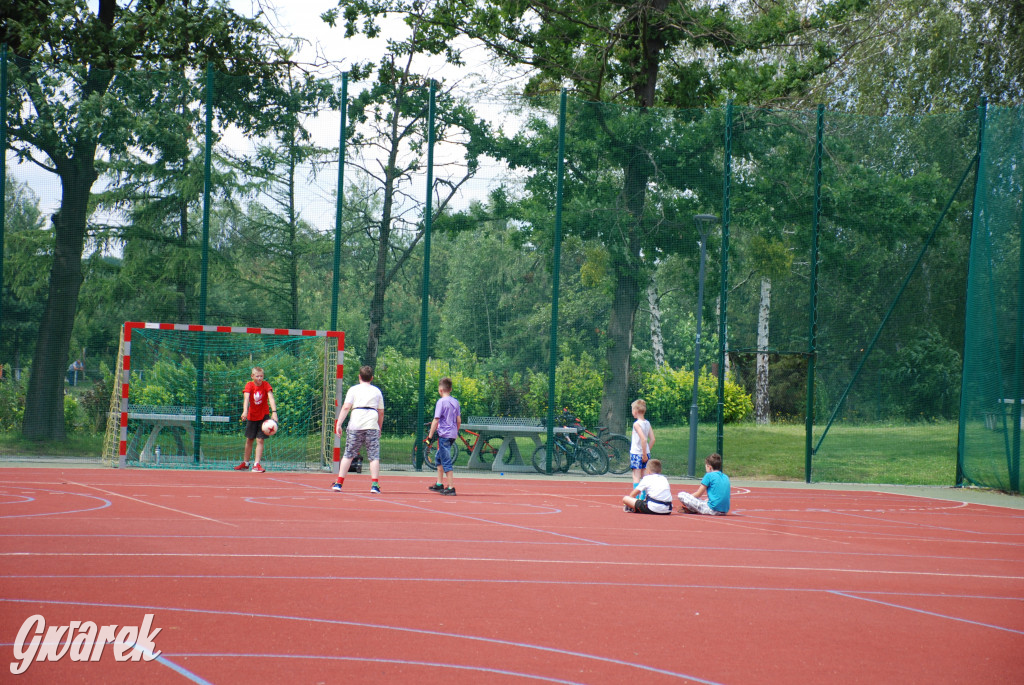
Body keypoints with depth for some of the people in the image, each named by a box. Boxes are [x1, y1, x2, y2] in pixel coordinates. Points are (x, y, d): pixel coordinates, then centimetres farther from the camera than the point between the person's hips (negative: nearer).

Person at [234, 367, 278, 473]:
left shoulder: (266, 385, -12)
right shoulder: (249, 385, -11)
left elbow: (271, 398, -24)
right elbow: (246, 398, -26)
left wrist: (274, 412, -40)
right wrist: (245, 411, -43)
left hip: (263, 416, -2)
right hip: (251, 416, 2)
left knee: (260, 440, -9)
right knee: (249, 440, 13)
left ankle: (256, 465, -9)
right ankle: (245, 463, 28)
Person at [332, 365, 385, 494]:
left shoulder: (353, 389, 10)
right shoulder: (377, 391, 16)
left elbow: (346, 407, -3)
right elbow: (381, 412, 17)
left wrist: (339, 424, -6)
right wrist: (379, 429, 26)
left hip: (355, 425, 0)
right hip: (372, 426, 0)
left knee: (348, 455, 6)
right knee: (374, 456, 0)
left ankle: (339, 483, 6)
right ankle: (374, 485, -10)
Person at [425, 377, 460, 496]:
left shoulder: (441, 402, -11)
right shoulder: (455, 402, 9)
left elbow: (436, 420, -14)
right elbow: (459, 420, 12)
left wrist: (430, 436, -11)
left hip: (444, 435, -8)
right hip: (453, 435, 8)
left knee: (446, 462, -6)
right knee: (439, 457, 22)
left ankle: (451, 488, -9)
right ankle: (439, 484, 26)